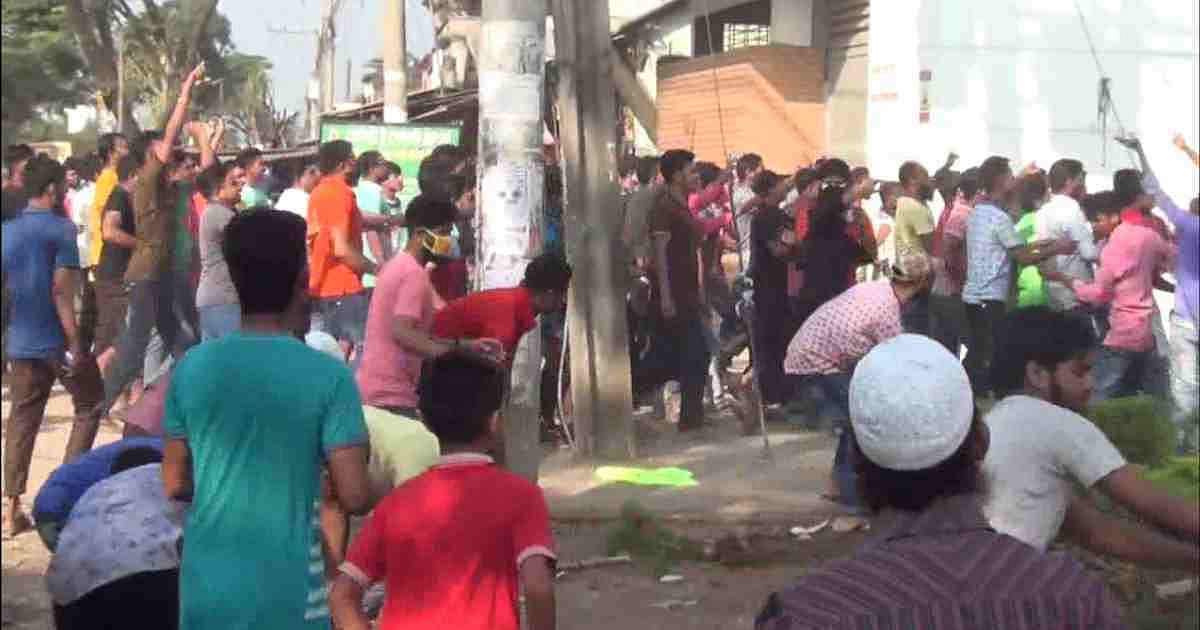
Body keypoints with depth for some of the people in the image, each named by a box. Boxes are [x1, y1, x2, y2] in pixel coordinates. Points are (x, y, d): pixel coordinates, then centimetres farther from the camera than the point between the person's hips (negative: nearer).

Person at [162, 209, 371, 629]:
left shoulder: (191, 367, -2)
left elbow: (175, 485, 6)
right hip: (288, 591, -3)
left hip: (207, 584, 4)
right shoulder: (328, 376, -13)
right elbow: (353, 498, -14)